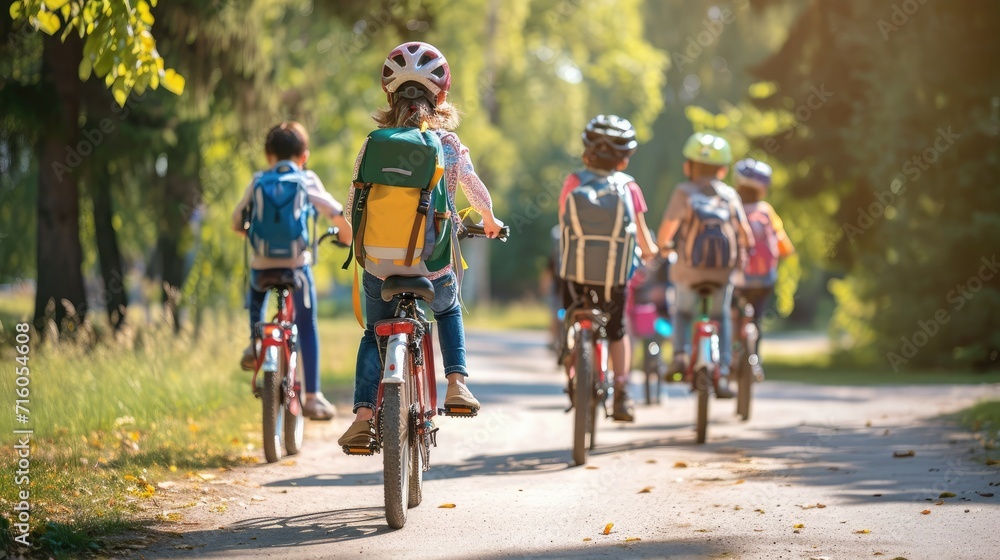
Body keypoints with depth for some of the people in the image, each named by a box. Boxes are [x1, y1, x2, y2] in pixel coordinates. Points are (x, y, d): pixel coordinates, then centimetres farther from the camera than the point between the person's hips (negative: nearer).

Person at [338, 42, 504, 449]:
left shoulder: (373, 145, -4)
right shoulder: (449, 144, -5)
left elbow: (353, 206, 1)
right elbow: (478, 194, 4)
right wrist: (490, 222, 27)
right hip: (434, 270, 0)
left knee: (374, 335, 24)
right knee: (449, 311, 33)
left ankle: (363, 416, 7)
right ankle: (457, 382, 14)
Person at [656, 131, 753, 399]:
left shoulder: (684, 192, -2)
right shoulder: (729, 194, 4)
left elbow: (667, 226, -12)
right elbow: (746, 235, 1)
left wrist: (661, 246, 8)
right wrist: (741, 256, 20)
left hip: (690, 269, -1)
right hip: (724, 270, 1)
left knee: (683, 312, 23)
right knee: (721, 317, 20)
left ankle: (680, 353, -1)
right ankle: (723, 373, 9)